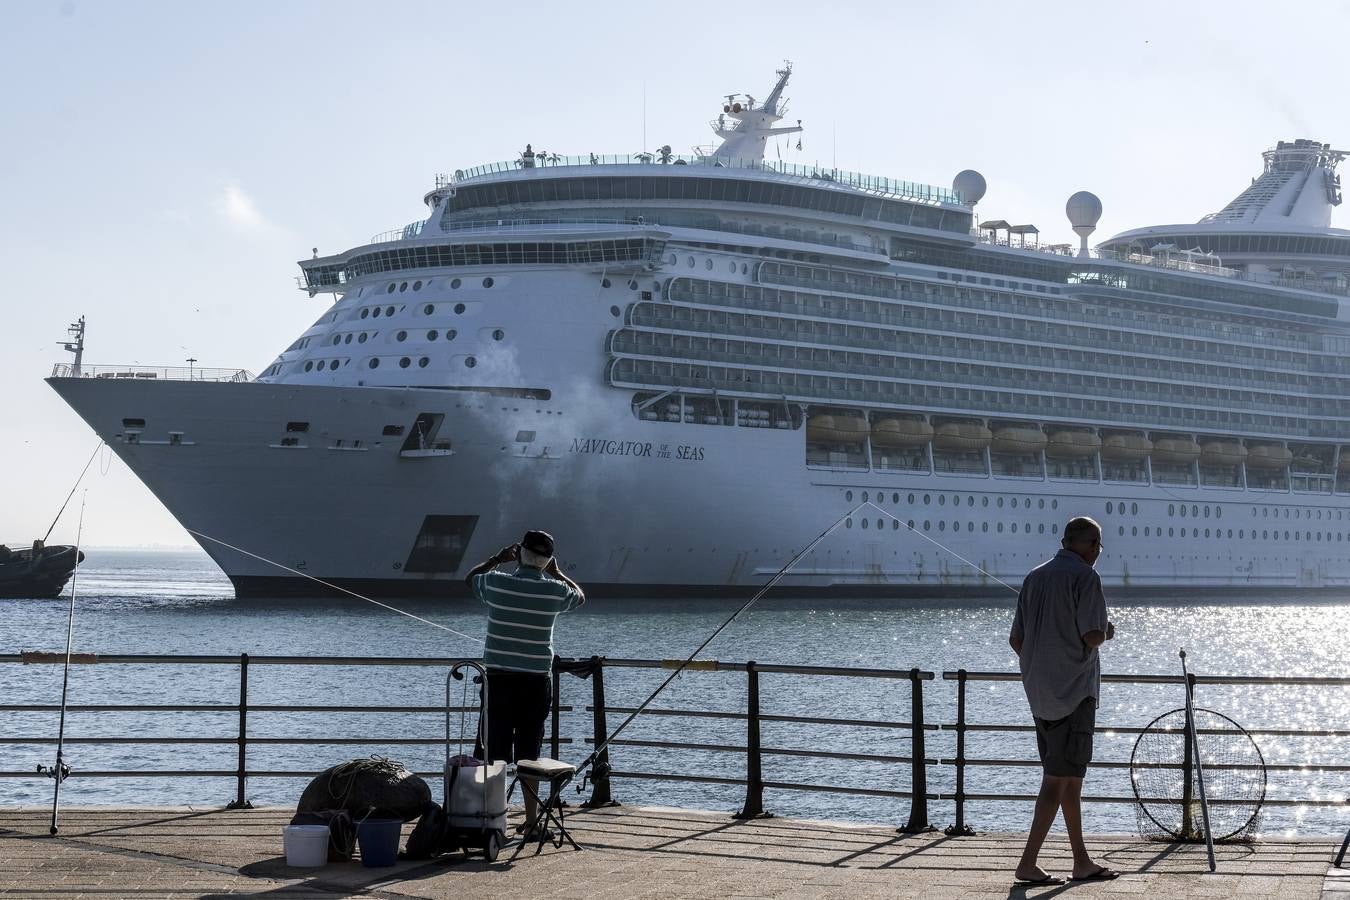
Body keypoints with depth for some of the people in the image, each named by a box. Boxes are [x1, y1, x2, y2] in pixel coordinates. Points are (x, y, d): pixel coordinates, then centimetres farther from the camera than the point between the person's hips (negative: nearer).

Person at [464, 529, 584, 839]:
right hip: (536, 682, 1)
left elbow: (470, 577, 18)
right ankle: (531, 822, 11)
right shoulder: (554, 591, -5)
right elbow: (580, 596, 19)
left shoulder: (496, 583, -6)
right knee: (529, 756, 8)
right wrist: (556, 571, 26)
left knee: (494, 755, 5)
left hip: (498, 679, 0)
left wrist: (497, 558, 24)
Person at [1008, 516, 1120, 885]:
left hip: (1041, 693, 8)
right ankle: (1028, 863, -7)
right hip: (1073, 690, -8)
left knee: (1068, 776, 14)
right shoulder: (1085, 577, -10)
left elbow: (1015, 639, 13)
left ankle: (1082, 861, 20)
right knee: (1060, 779, -5)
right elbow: (1092, 636, -20)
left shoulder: (1035, 577, 12)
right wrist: (1107, 632, 2)